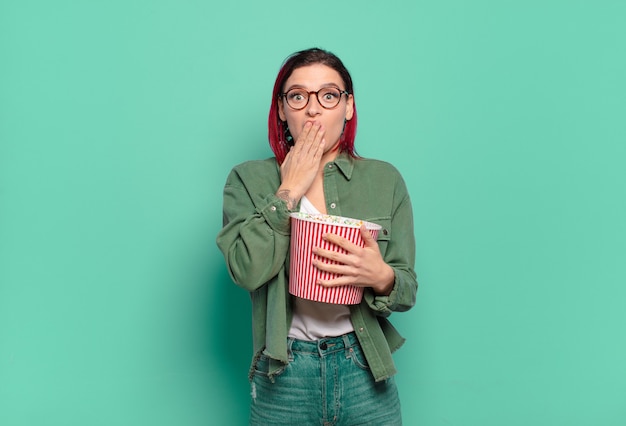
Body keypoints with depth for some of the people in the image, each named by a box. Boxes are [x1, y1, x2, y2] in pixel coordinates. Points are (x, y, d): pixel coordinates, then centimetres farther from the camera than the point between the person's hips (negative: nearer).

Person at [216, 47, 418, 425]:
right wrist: (289, 191, -13)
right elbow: (247, 271, -15)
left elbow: (407, 291, 2)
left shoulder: (385, 180, 1)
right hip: (284, 375, -1)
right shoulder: (249, 180, -2)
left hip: (365, 371, 1)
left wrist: (381, 277, -20)